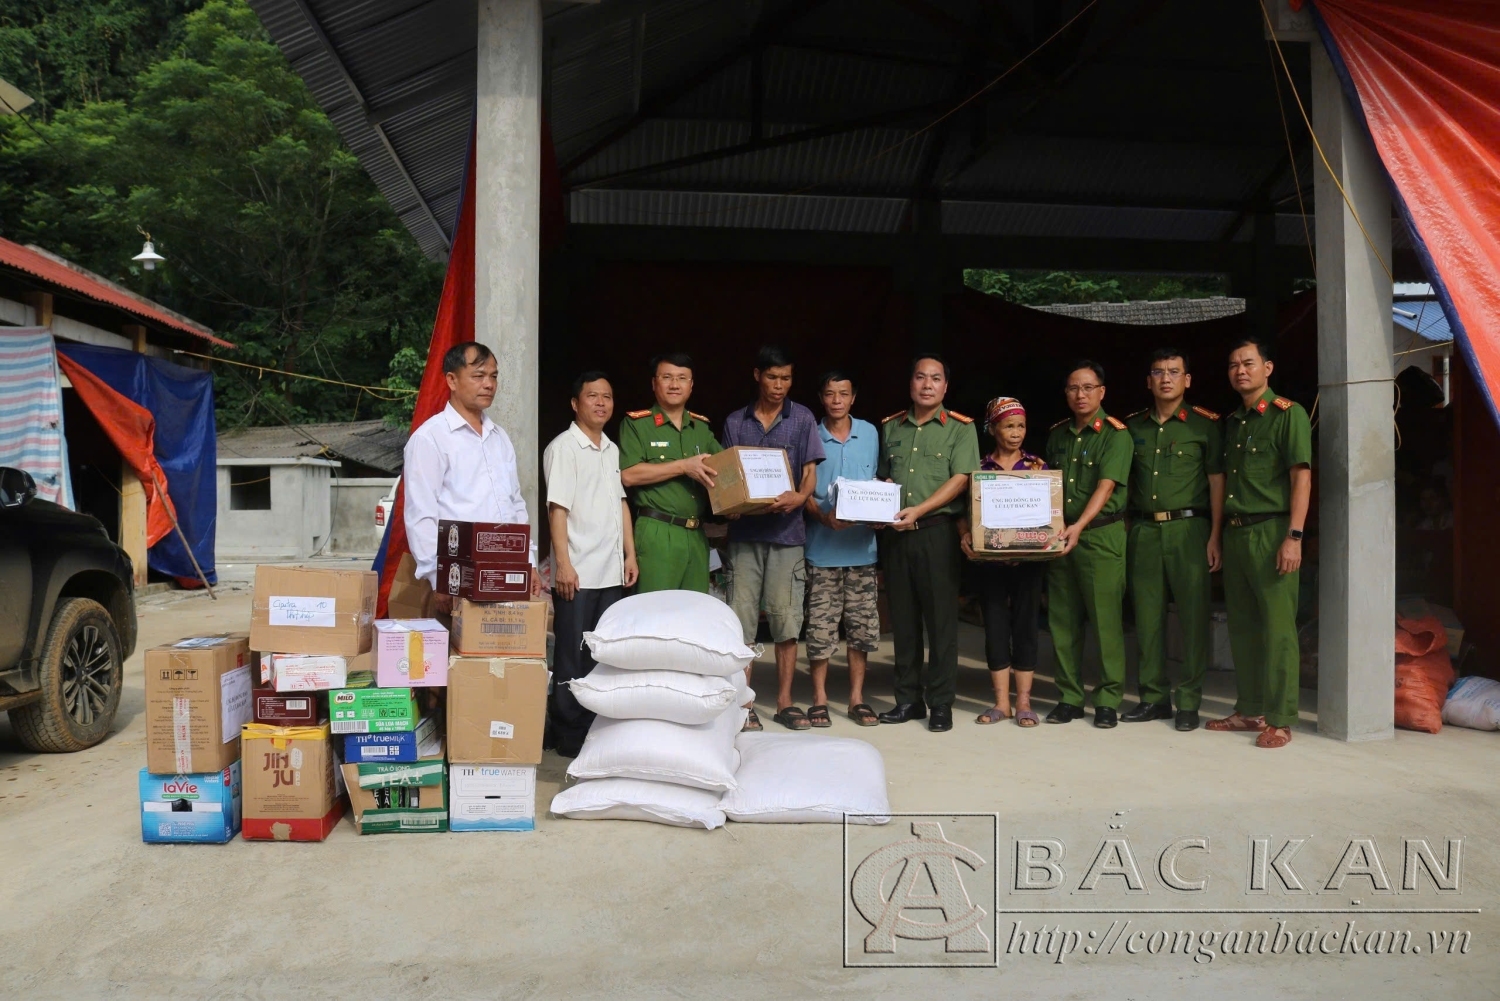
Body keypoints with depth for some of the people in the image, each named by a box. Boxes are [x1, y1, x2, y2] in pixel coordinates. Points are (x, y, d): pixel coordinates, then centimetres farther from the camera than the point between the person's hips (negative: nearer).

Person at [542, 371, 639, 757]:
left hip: (612, 572, 7)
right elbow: (557, 508, -12)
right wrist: (563, 564, -17)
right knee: (573, 660, 1)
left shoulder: (612, 449, 16)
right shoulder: (564, 448, -7)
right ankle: (569, 736, 12)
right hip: (578, 573, -7)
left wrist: (630, 554, 14)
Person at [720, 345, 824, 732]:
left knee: (786, 620, 2)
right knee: (741, 618, 0)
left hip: (787, 531, -1)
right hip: (745, 531, 1)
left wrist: (799, 498, -18)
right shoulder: (735, 423, 11)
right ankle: (743, 703, 8)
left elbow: (810, 473, 3)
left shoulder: (802, 419, 7)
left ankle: (784, 701, 14)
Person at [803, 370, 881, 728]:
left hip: (862, 546, 3)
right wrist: (825, 517, -19)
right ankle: (819, 698, 12)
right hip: (823, 547, -2)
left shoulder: (870, 433, 10)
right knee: (820, 626, -1)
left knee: (863, 625, 5)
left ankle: (857, 698, 17)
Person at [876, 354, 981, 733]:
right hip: (898, 533, 4)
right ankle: (908, 699, 17)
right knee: (903, 617, 8)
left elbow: (960, 479, -8)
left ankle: (941, 702, 7)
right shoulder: (891, 428, 15)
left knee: (940, 618, -1)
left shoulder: (960, 428, 1)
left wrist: (918, 510, -17)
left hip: (938, 531, -4)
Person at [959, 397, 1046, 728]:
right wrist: (965, 535, -15)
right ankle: (1001, 701, 14)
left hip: (1028, 558, 0)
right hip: (990, 559, 1)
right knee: (995, 626, 5)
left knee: (1024, 625, 4)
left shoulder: (1037, 465, 5)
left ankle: (1023, 701, 13)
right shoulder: (979, 468, 5)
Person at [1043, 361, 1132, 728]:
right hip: (1060, 535, 5)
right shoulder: (1057, 435, 13)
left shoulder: (1115, 434, -5)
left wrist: (1080, 525, -28)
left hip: (1101, 535, -5)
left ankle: (1109, 699, 7)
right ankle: (1069, 697, 16)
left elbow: (1106, 486, -16)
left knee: (1106, 619, -3)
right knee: (1062, 620, 7)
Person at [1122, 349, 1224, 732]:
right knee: (1147, 617, 6)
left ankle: (1189, 701, 8)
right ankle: (1154, 697, 16)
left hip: (1188, 528, -3)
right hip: (1144, 529, 4)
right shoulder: (1133, 426, 13)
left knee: (1193, 615, -1)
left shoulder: (1204, 424, 3)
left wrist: (1215, 537, -7)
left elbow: (1217, 482, 0)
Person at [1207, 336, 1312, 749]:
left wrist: (1294, 536, -18)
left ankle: (1279, 720, 2)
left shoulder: (1288, 414, -3)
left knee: (1277, 628, -4)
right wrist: (1219, 536, 10)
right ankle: (1249, 710, 20)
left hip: (1270, 531, -7)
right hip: (1234, 532, 7)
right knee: (1242, 626, 11)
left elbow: (1301, 476, -10)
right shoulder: (1232, 422, 17)